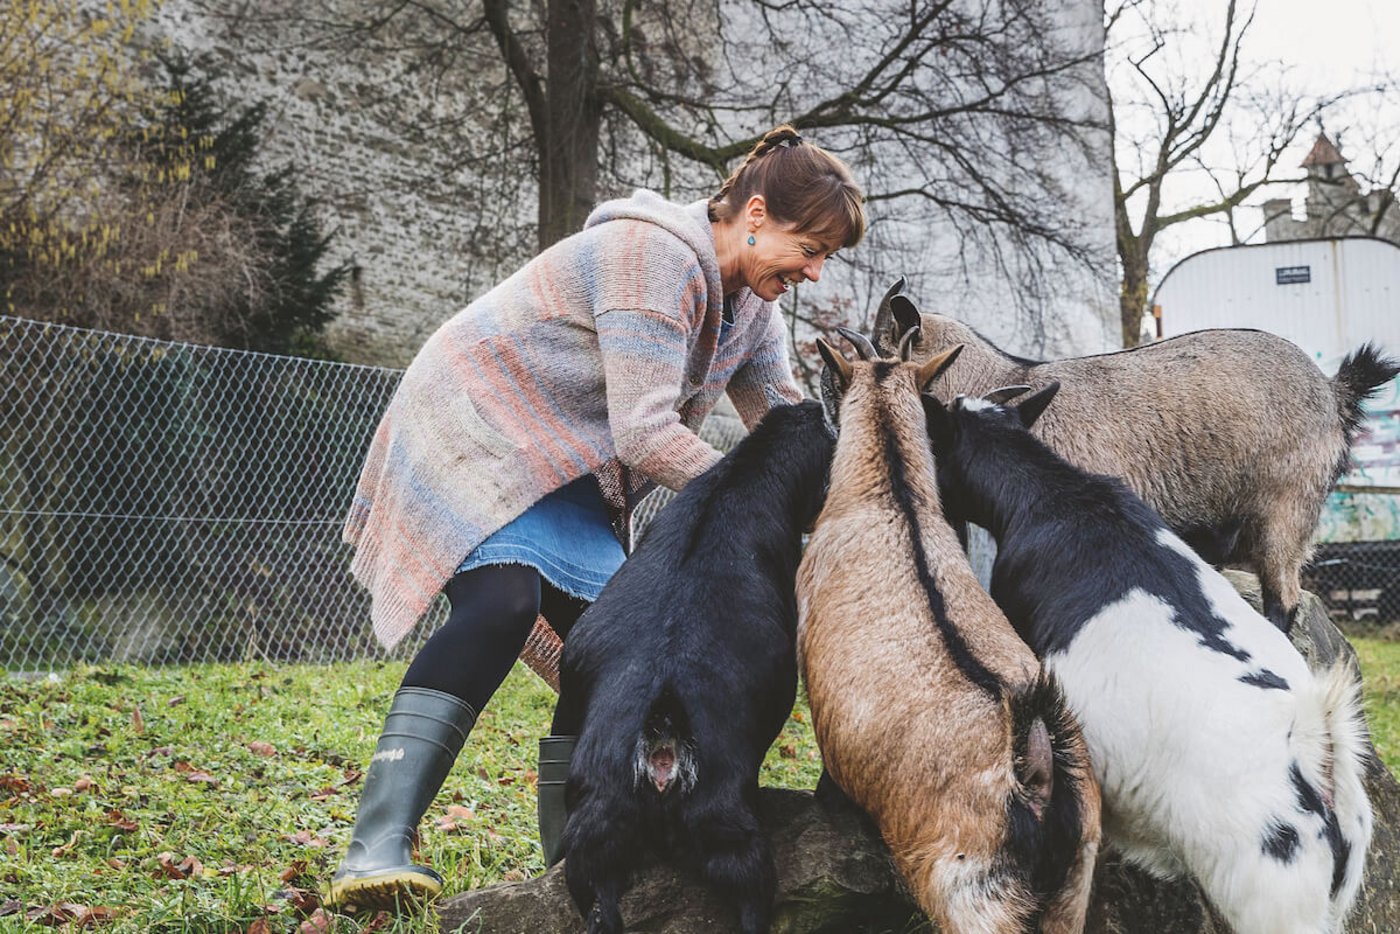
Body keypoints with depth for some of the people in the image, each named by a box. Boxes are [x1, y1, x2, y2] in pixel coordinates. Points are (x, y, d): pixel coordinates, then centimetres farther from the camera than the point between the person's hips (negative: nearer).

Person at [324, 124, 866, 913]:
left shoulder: (754, 307, 5)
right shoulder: (654, 257, -25)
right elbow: (646, 433, -30)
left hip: (563, 472, 9)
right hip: (476, 429, -9)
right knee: (502, 604, -31)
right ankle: (377, 848, -37)